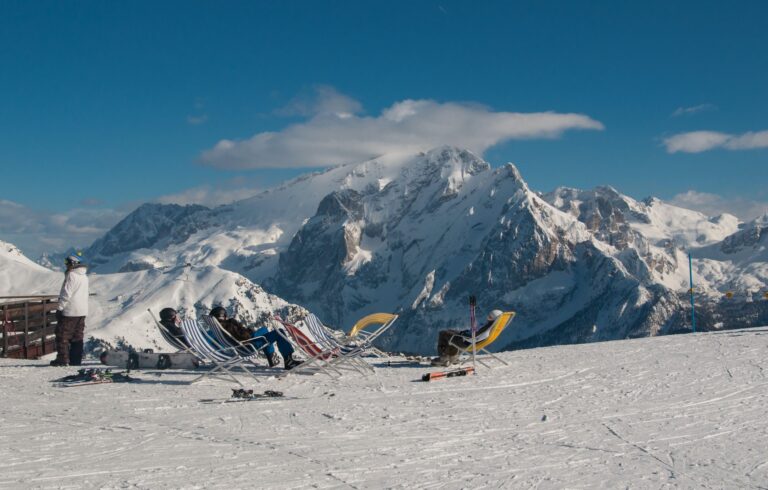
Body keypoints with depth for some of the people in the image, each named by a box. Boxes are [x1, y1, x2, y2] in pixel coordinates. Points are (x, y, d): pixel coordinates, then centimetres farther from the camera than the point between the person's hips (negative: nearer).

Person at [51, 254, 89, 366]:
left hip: (70, 311, -8)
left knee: (62, 335, -1)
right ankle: (76, 360, 10)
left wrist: (60, 308, -12)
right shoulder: (84, 277, 14)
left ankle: (63, 359, -4)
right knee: (77, 336, 10)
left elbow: (66, 294, -17)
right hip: (82, 311, 9)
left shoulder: (71, 275, -13)